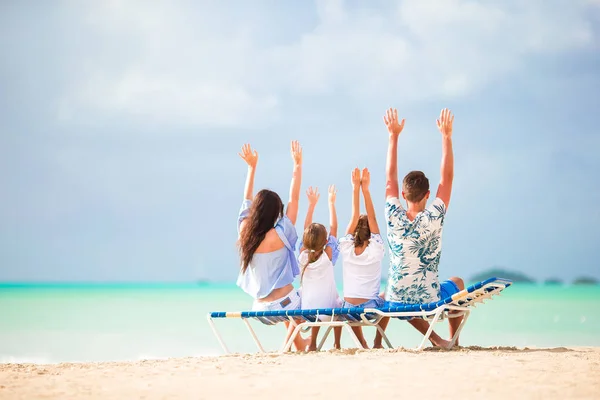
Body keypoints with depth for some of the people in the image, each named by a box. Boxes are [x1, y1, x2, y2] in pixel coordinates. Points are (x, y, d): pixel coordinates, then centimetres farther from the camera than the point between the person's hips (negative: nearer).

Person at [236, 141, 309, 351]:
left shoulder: (244, 232, -3)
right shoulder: (279, 236, -16)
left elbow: (247, 199, 12)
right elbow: (294, 199, -11)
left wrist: (251, 167, 19)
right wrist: (297, 165, -4)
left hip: (260, 308, 6)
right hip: (284, 304, -6)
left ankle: (298, 342, 39)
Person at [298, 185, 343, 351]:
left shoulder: (303, 255, -4)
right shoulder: (327, 256, -11)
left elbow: (307, 229, 7)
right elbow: (333, 228, -3)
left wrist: (312, 204, 13)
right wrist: (331, 203, 4)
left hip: (307, 310, 3)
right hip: (327, 310, -3)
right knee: (340, 307, 31)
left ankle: (312, 344, 33)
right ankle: (337, 344, 31)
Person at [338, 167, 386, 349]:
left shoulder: (347, 249, -2)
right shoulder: (376, 250, -7)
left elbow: (354, 218, -1)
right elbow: (372, 219, -4)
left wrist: (356, 188, -2)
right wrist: (365, 189, -6)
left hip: (349, 308, 2)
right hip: (371, 308, -2)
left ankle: (363, 344, 28)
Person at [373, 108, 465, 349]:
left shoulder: (393, 218, -11)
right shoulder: (433, 219, -16)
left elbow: (390, 179, 1)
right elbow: (447, 178, -8)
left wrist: (394, 136, 4)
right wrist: (446, 136, -3)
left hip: (397, 302, 2)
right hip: (428, 300, -2)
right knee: (457, 283, 31)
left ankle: (434, 337, 27)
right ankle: (454, 342, 27)